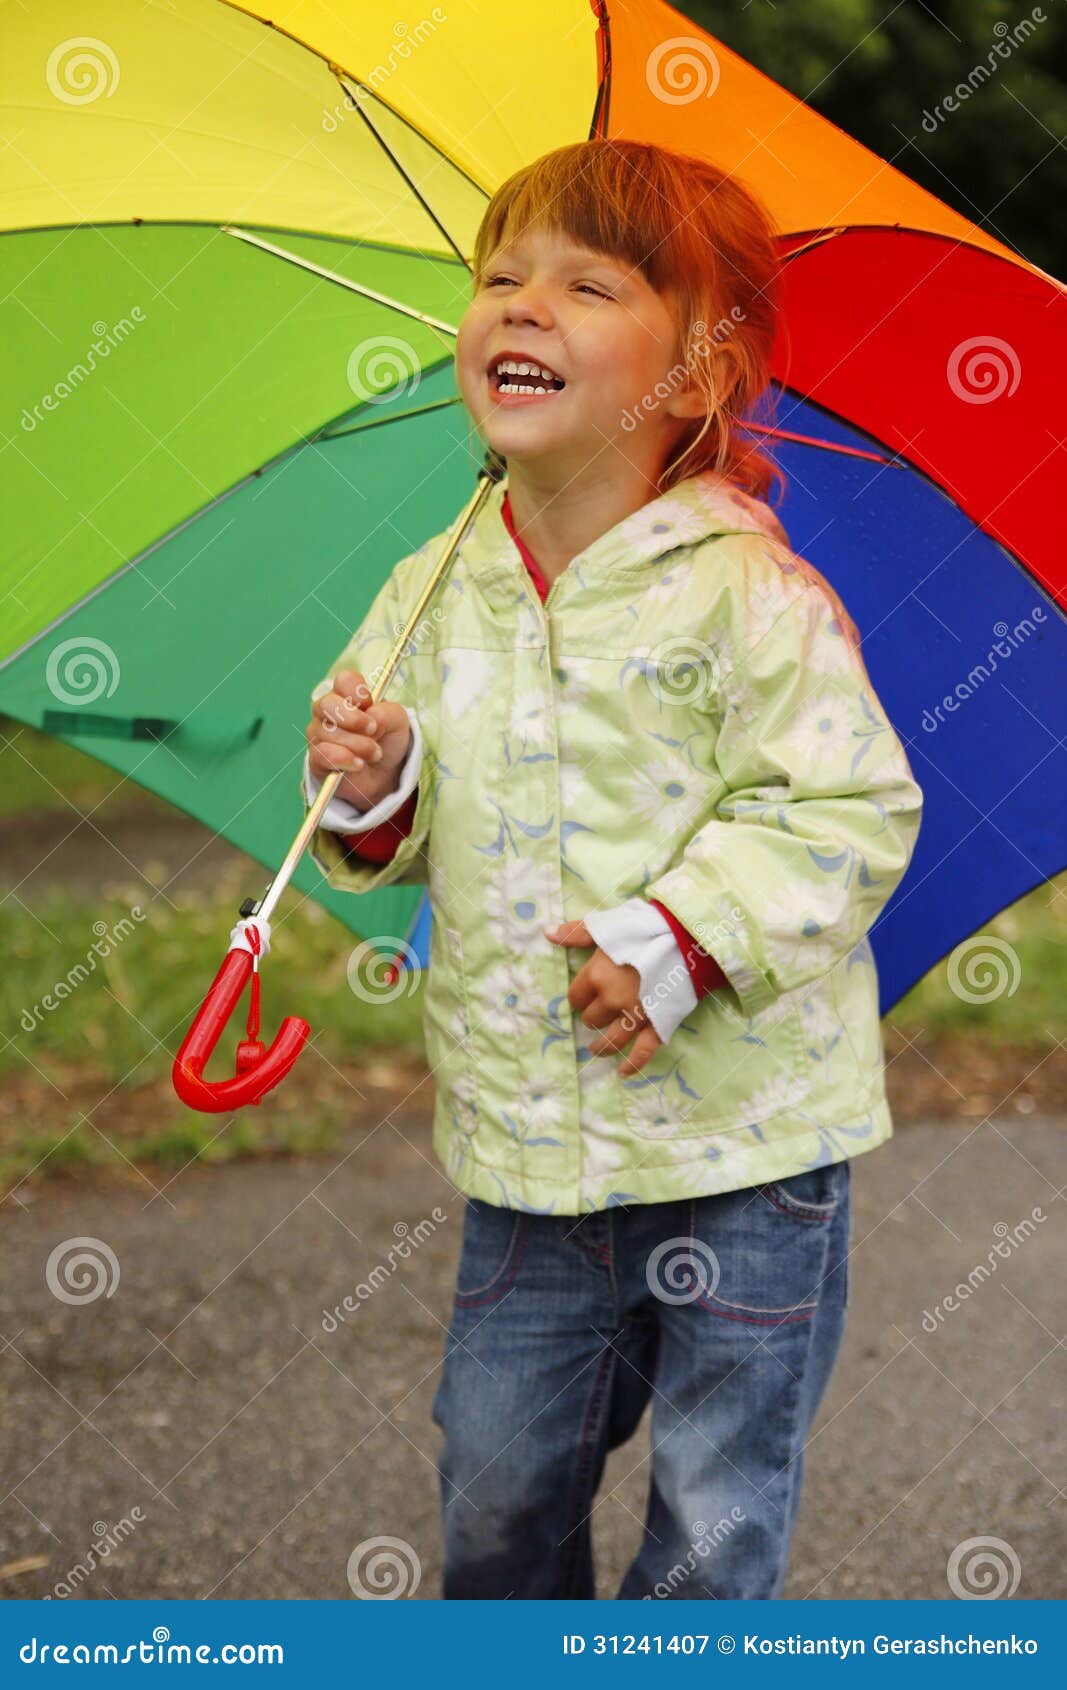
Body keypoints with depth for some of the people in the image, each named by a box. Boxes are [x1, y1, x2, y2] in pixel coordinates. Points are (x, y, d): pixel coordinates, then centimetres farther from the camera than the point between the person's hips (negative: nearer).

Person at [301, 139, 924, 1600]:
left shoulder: (750, 597, -13)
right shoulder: (436, 595, 4)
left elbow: (853, 812, -15)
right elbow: (415, 844, 13)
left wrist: (685, 942, -24)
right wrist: (373, 793, -9)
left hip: (743, 1149, -4)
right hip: (525, 1147, 5)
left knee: (717, 1528, 5)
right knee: (497, 1486, 14)